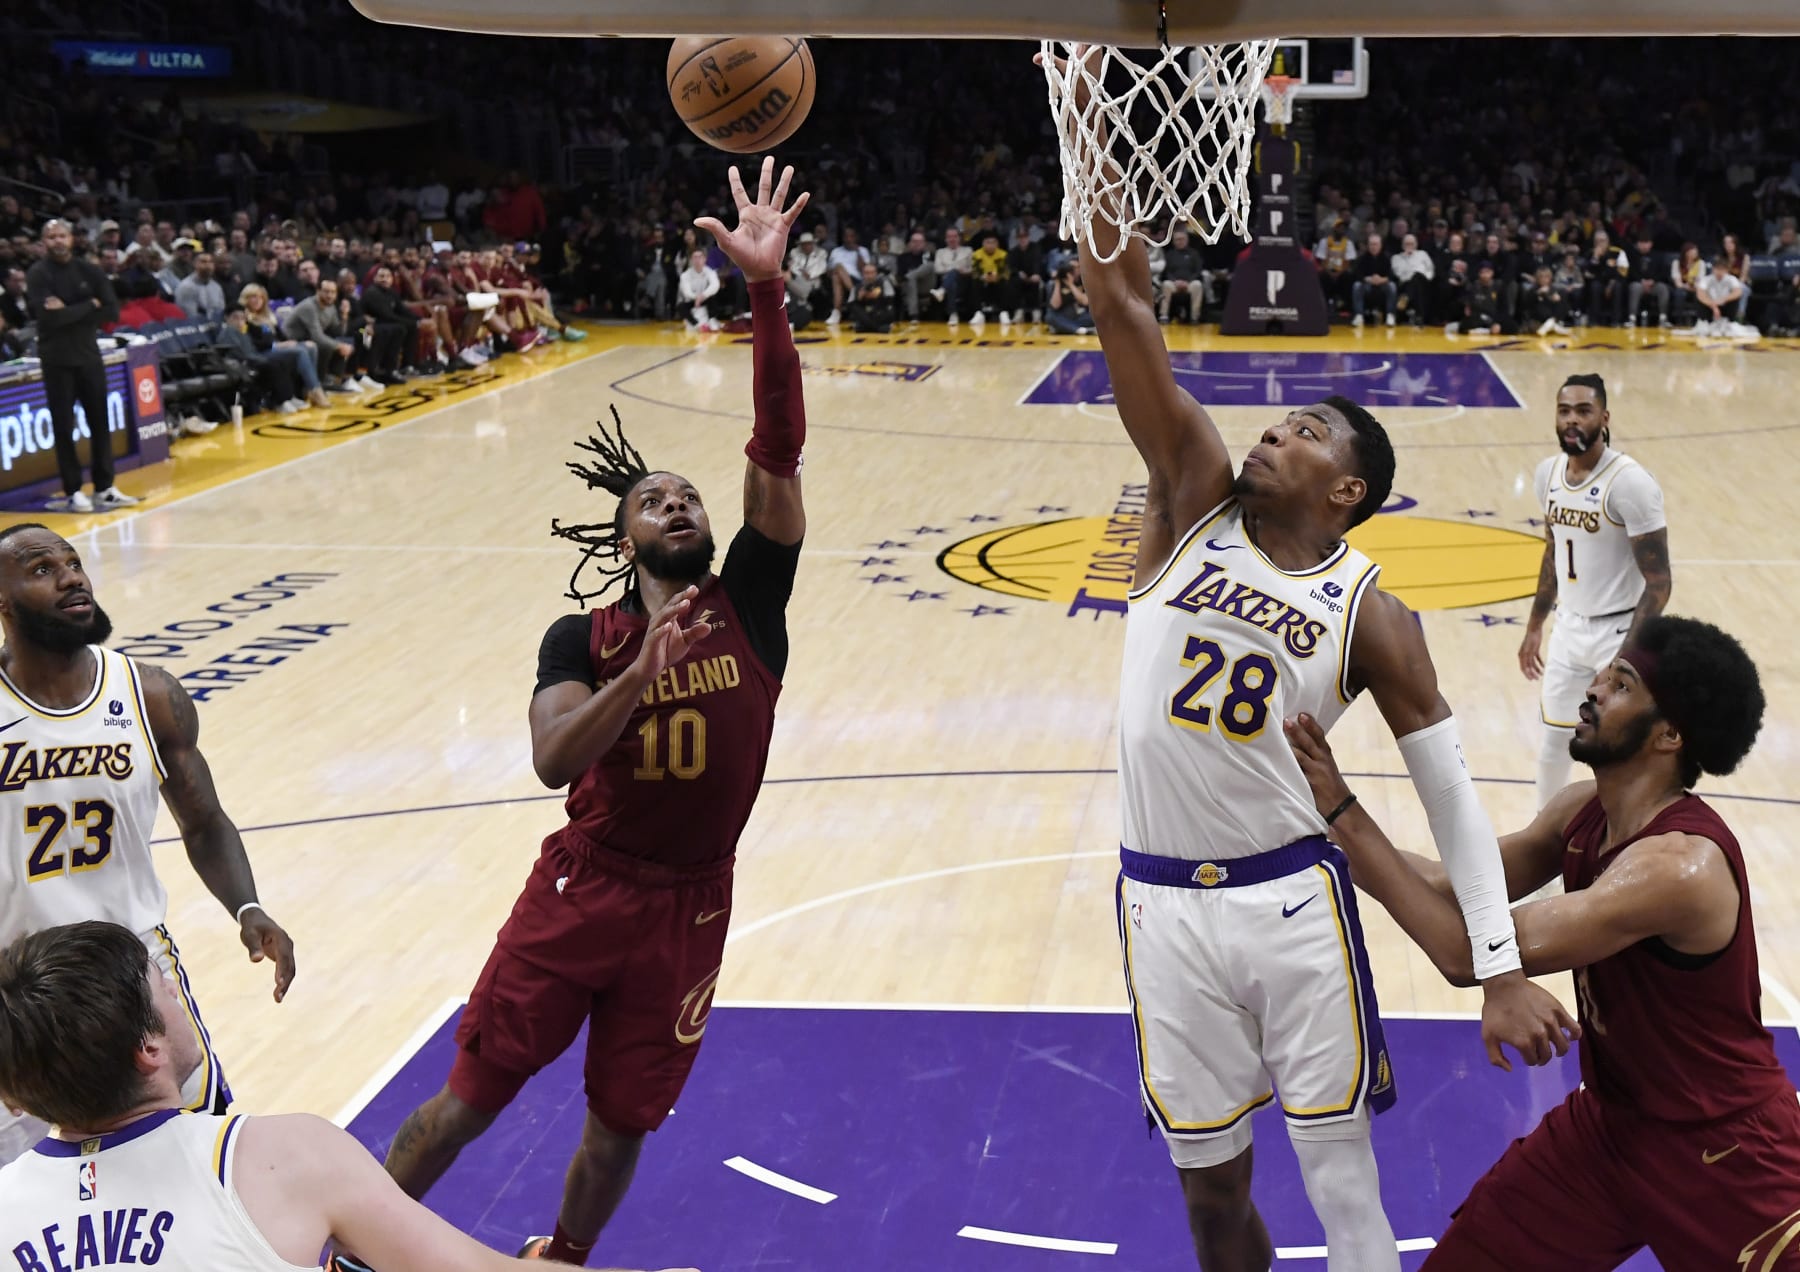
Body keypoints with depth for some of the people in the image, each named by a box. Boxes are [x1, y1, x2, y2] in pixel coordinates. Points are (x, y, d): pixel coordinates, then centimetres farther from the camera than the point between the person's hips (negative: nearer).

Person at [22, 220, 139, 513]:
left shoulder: (88, 270, 5)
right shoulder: (37, 274, -7)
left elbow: (112, 312, -4)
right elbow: (49, 317, -20)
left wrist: (70, 313, -14)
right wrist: (89, 306, -12)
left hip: (89, 354, 4)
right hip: (56, 360, -4)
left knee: (100, 422, 6)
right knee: (63, 427, 0)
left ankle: (105, 487, 15)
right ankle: (73, 492, 6)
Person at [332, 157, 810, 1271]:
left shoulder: (751, 605, -4)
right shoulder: (582, 640, -4)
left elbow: (780, 447, -18)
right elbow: (553, 760, -22)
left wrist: (767, 290, -27)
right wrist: (643, 672, -35)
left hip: (690, 907, 1)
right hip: (582, 891, -1)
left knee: (619, 1126, 14)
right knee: (466, 1103, 6)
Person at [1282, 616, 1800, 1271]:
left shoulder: (1680, 866, -32)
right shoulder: (1581, 813, -6)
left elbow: (1468, 952, -36)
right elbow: (1455, 892, 0)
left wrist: (1345, 811, -33)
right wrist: (1336, 817, -12)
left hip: (1720, 1152, -7)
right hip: (1608, 1118, 7)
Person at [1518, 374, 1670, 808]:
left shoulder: (1630, 482, -21)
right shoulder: (1548, 472, 1)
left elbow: (1659, 582, -20)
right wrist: (1534, 627, 18)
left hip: (1621, 631, -7)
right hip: (1570, 628, 7)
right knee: (1553, 743, 16)